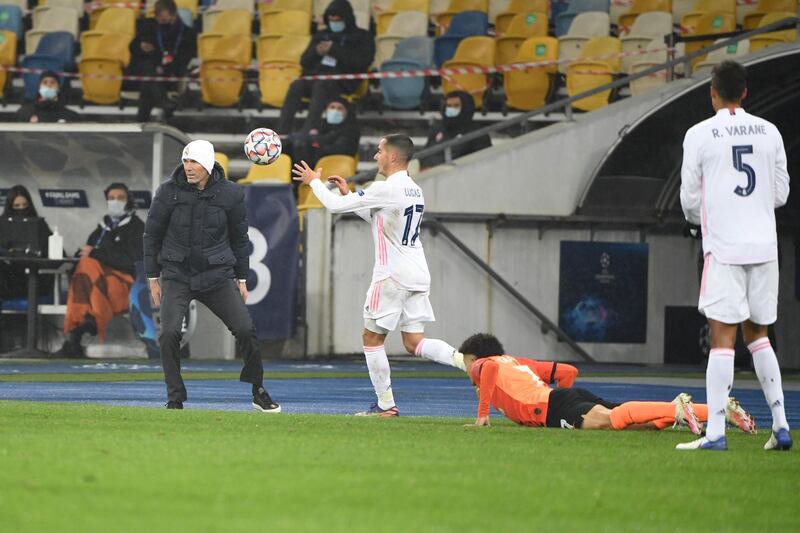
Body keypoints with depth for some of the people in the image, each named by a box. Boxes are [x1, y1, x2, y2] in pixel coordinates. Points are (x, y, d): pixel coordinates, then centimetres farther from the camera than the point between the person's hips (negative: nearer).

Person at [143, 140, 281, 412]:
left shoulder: (229, 194, -2)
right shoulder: (169, 192, -6)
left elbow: (239, 237, 10)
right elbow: (152, 234, 5)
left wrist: (241, 279, 11)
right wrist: (153, 278, 5)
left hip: (218, 276, 1)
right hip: (177, 275, -1)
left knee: (245, 329, -8)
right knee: (169, 333, -18)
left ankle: (259, 392, 12)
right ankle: (175, 400, -4)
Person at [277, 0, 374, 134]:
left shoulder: (362, 37, 13)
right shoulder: (321, 35, 28)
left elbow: (362, 61, -4)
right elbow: (305, 62, 24)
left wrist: (334, 50, -7)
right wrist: (316, 52, 1)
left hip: (342, 82, -5)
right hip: (316, 76, 5)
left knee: (320, 86, -37)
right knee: (296, 86, -27)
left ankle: (308, 131, -50)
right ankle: (282, 132, -37)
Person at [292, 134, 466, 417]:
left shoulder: (385, 189, -15)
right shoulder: (415, 191, 13)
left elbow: (335, 205, -10)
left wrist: (313, 181, 7)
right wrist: (348, 193, 26)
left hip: (393, 276, -8)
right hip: (418, 276, 8)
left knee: (372, 338, 7)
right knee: (414, 342, 6)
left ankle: (386, 404, 8)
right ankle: (462, 359, -18)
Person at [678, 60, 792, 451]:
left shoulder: (699, 135, -4)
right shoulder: (769, 132, 6)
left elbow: (690, 201, -1)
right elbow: (781, 194, 11)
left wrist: (698, 218, 21)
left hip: (724, 247, -4)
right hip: (764, 246, 4)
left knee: (722, 337, -6)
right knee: (757, 334, 15)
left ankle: (715, 432, -11)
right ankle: (780, 425, 10)